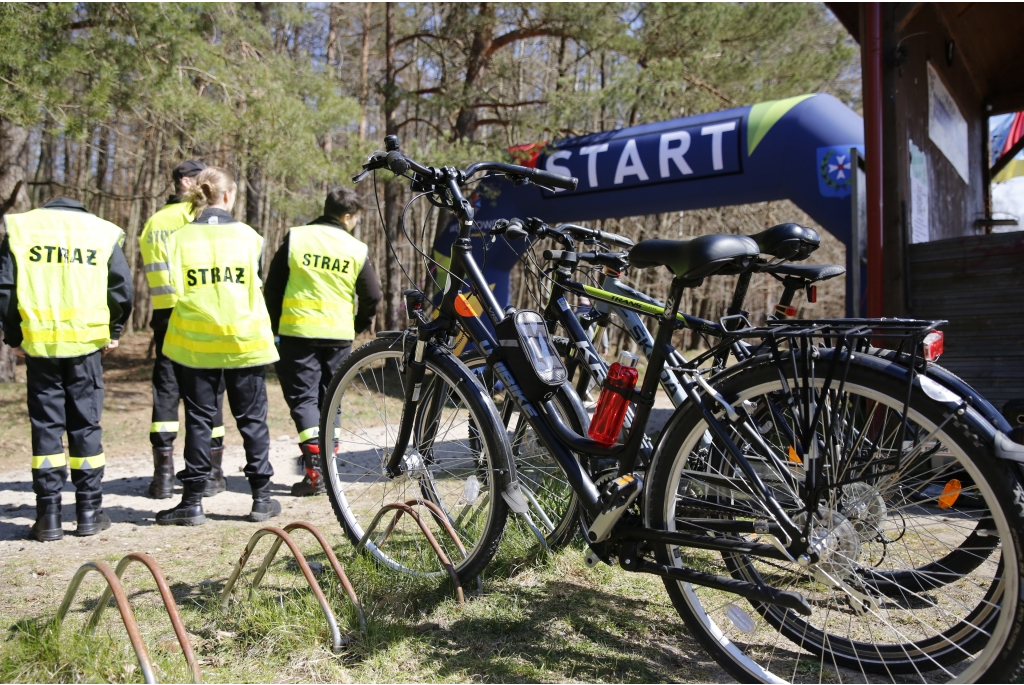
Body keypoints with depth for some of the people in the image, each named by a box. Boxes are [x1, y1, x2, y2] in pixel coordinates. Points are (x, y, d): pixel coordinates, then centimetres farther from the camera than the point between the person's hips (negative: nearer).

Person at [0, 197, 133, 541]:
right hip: (87, 343, 0)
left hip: (38, 343, 0)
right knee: (85, 425, 7)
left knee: (46, 426, 6)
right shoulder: (103, 232, 10)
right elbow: (123, 290, 2)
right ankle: (89, 512, 11)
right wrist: (113, 332, 13)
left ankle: (49, 516, 7)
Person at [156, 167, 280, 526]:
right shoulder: (246, 235, -1)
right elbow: (254, 286, 3)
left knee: (198, 420, 9)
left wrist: (199, 306, 11)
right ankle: (261, 497, 14)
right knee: (252, 419, 9)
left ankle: (193, 501, 12)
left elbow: (175, 291, -6)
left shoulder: (180, 237, -2)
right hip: (244, 341, 0)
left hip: (194, 344, 0)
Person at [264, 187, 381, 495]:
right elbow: (372, 296, 3)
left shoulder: (294, 238, 1)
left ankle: (314, 469, -10)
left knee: (303, 397, 2)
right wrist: (359, 325, 21)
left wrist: (275, 324, 14)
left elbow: (273, 286, 2)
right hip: (339, 336, 1)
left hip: (297, 331, -1)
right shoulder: (356, 249, 1)